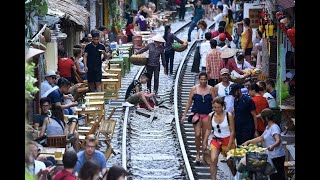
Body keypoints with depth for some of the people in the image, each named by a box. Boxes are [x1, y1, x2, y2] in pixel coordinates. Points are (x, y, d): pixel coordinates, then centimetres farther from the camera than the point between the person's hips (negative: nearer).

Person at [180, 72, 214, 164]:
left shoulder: (210, 89, 2)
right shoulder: (194, 89, 1)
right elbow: (189, 102, 4)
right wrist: (184, 115, 3)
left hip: (207, 115, 1)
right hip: (197, 114, -1)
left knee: (205, 135, 4)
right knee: (197, 135, -8)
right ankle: (198, 154, 6)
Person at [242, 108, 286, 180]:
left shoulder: (274, 127, -15)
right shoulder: (268, 127, 16)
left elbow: (278, 140, -29)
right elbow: (261, 138, 26)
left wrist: (272, 146, -49)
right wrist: (248, 142, 23)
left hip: (277, 157, -10)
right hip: (272, 157, 10)